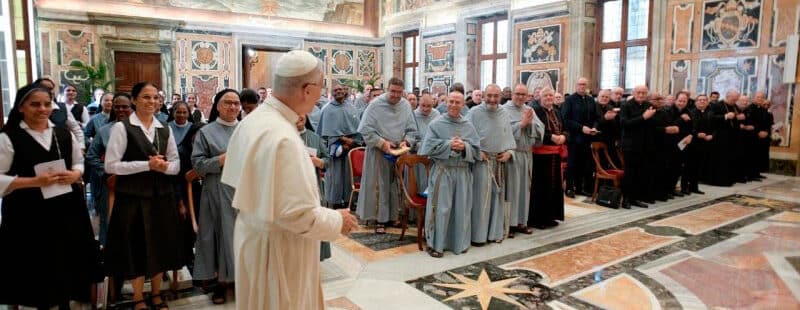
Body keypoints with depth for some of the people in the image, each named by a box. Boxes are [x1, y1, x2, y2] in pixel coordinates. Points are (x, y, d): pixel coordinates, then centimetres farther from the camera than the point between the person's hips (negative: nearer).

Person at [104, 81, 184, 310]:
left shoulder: (165, 129, 8)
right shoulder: (122, 127, -6)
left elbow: (176, 164, 9)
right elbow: (111, 165, -11)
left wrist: (164, 166, -13)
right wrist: (147, 165, -17)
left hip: (161, 196, 4)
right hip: (133, 197, -4)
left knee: (160, 245, 12)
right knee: (136, 247, 6)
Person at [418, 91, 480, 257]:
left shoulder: (468, 126, 9)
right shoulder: (436, 124, 0)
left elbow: (476, 148, 6)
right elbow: (429, 146, -8)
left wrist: (464, 146, -13)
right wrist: (449, 144, -15)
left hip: (463, 172, 3)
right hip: (442, 171, -3)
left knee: (461, 208, 7)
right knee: (441, 208, -3)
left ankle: (459, 242, 21)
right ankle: (435, 244, 8)